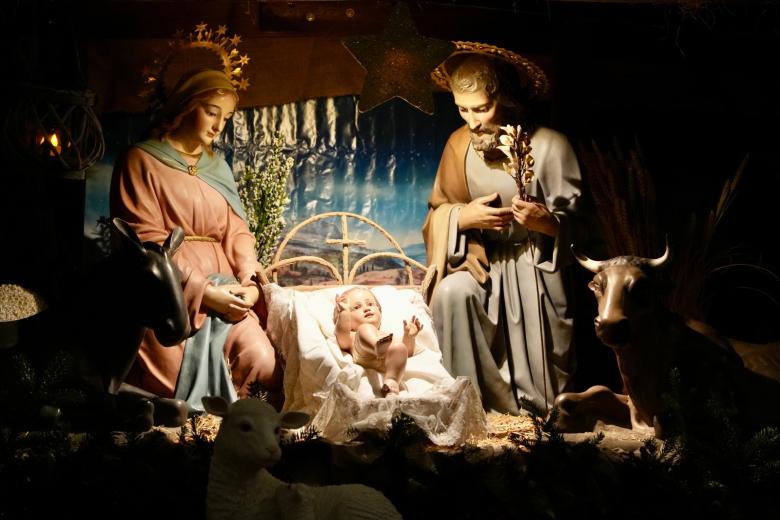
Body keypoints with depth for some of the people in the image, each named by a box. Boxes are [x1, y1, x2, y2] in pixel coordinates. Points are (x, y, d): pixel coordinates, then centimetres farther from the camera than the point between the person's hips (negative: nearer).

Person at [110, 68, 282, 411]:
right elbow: (146, 241, -8)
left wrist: (250, 282, -7)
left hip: (223, 290, 5)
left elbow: (236, 230, 13)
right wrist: (202, 290, -15)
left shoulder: (217, 167, 21)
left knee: (261, 360, -18)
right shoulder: (142, 161, 1)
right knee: (177, 379, -20)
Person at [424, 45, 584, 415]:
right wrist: (464, 217, -17)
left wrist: (545, 220, -31)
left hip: (536, 268, -3)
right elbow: (438, 211, 6)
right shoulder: (459, 144, -1)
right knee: (451, 293, -29)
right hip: (481, 260, 3)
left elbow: (573, 221, -9)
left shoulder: (550, 145, -13)